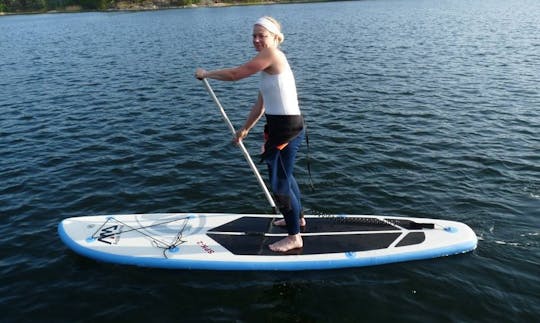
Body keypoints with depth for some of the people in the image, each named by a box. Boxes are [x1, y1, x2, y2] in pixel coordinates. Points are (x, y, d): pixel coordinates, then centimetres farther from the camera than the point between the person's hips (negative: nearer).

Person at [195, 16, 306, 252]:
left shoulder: (273, 55, -15)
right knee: (283, 175, 26)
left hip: (287, 128, -10)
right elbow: (261, 104, 17)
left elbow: (235, 74, -15)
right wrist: (245, 129, 23)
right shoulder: (268, 65, 13)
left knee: (279, 184, -1)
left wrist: (206, 73, 1)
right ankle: (297, 217, 47)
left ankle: (294, 237, 16)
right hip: (280, 126, 10)